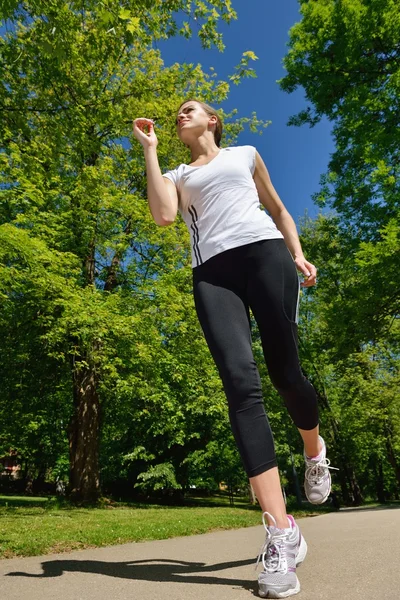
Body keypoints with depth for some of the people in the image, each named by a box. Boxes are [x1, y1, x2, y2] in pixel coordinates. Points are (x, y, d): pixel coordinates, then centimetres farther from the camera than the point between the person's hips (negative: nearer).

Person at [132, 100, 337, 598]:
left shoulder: (245, 154, 29)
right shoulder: (177, 176, 27)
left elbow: (277, 209, 27)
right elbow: (163, 216, 4)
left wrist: (297, 254, 9)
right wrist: (149, 151, 13)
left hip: (265, 253, 0)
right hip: (213, 271, 0)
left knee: (284, 371, -5)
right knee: (240, 382, -19)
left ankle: (315, 451, 28)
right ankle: (281, 531, -17)